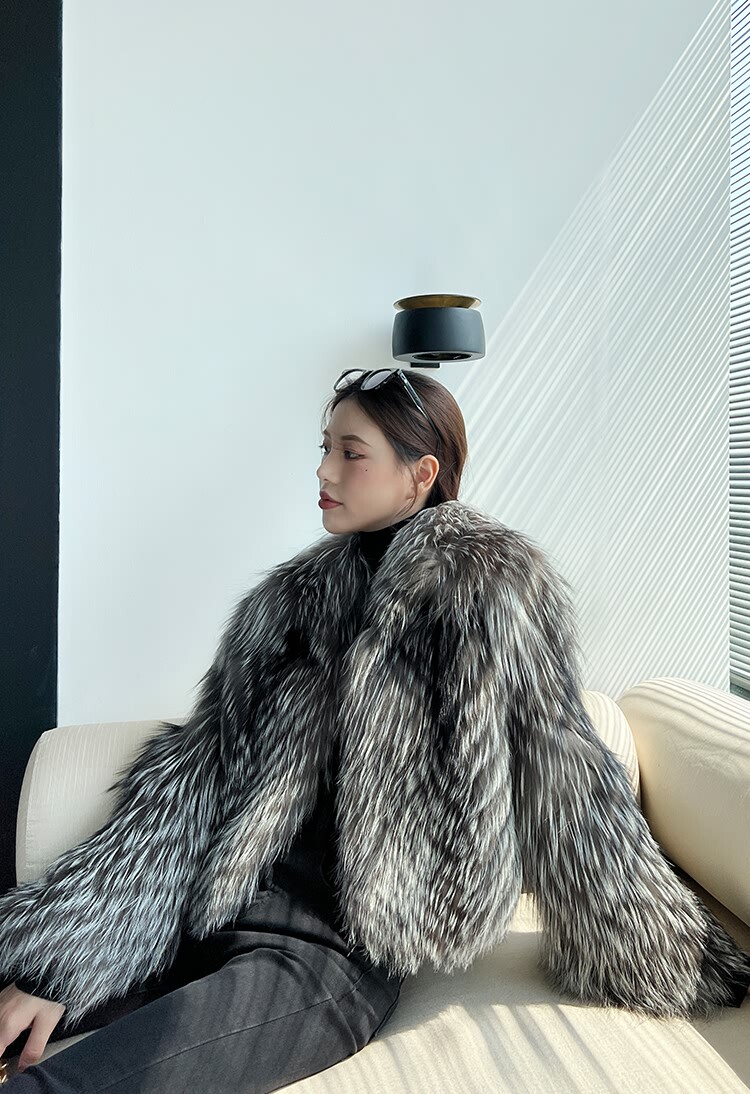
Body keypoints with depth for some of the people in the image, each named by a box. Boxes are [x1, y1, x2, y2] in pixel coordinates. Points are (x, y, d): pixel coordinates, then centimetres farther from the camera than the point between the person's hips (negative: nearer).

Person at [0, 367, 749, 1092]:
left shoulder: (493, 586, -8)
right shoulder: (294, 595, 7)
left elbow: (565, 789, -5)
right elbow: (197, 771, 4)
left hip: (334, 954, -5)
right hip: (214, 915, 6)